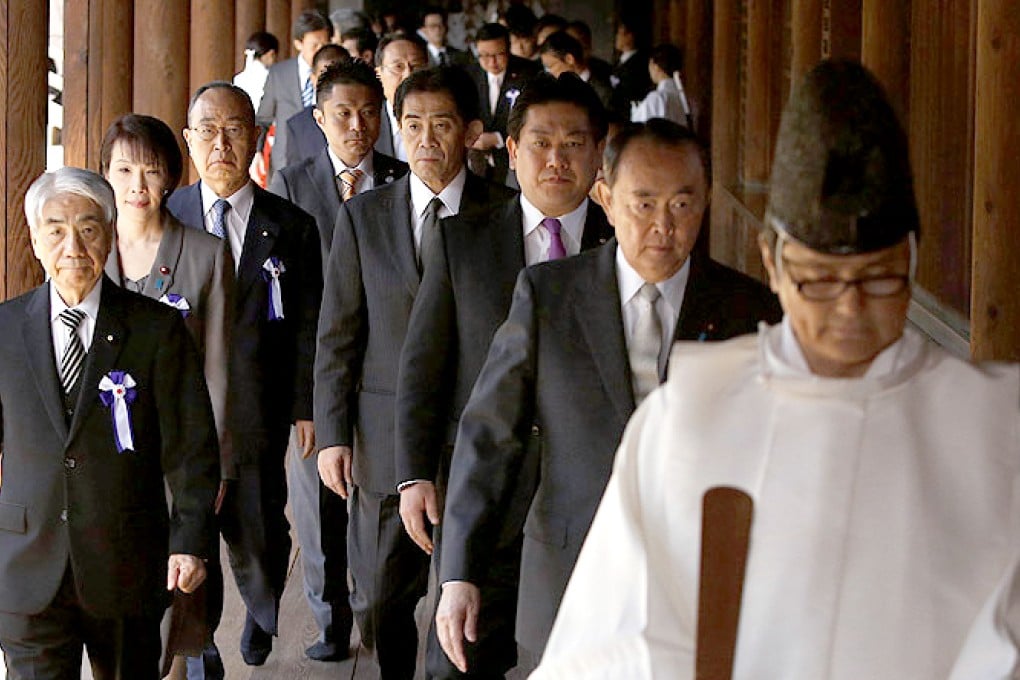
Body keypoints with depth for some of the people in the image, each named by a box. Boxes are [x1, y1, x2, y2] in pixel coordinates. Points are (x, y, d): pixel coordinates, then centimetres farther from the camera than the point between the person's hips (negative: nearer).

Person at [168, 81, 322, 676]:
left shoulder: (292, 226, 1)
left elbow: (308, 326, 2)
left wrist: (306, 407, -2)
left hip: (257, 411, 0)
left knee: (260, 534, 9)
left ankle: (262, 615, 42)